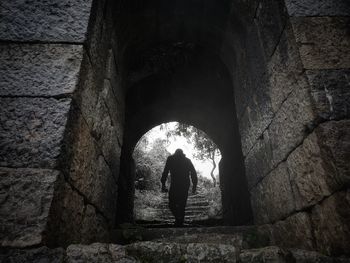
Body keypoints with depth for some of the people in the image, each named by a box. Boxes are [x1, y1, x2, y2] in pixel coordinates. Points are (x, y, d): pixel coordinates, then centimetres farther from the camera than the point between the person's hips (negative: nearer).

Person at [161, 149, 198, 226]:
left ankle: (178, 218, -12)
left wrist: (163, 184, 0)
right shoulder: (187, 160, 13)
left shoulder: (170, 159, 7)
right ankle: (180, 223, 15)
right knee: (182, 205, 14)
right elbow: (194, 173, 8)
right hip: (185, 186, 3)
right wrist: (194, 186, 10)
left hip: (174, 185, -3)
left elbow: (165, 172, -2)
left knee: (172, 205, 8)